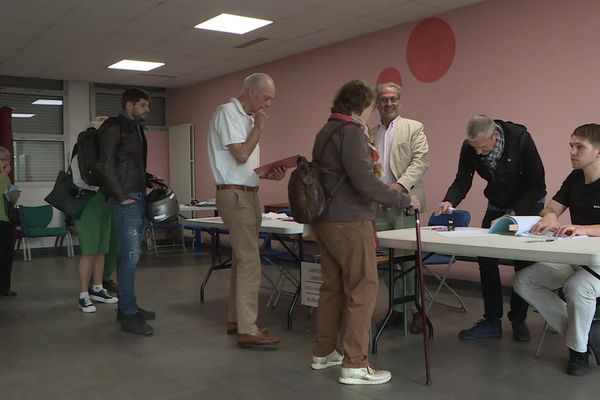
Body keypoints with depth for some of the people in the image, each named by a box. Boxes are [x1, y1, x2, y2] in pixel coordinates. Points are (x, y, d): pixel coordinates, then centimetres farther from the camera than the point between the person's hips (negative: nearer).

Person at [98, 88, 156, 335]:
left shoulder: (137, 129, 20)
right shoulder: (113, 127, -6)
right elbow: (106, 164, -13)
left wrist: (150, 181, 10)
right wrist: (122, 197, -15)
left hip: (139, 199, 9)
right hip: (125, 201, -9)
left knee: (128, 254, 13)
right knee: (130, 255, -10)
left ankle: (126, 307, 21)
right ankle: (129, 315, -5)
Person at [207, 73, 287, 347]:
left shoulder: (247, 117, 17)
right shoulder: (227, 112, -10)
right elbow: (240, 155, -18)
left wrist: (269, 174, 5)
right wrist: (259, 127, -8)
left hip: (248, 194, 10)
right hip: (235, 195, -10)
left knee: (242, 260, 13)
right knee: (250, 262, -12)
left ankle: (236, 319, 22)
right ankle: (247, 331, -8)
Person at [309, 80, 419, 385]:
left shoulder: (326, 130, 14)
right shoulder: (351, 131, -14)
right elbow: (364, 182, -22)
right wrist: (403, 200, -14)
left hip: (325, 220, 10)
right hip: (349, 222, -9)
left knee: (333, 286, 16)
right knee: (362, 289, -2)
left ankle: (324, 353, 26)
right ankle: (354, 365, 2)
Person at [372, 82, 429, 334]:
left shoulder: (414, 128, 5)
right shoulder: (369, 134, 15)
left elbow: (420, 161, -6)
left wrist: (400, 186, -19)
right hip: (377, 207, 4)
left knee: (409, 258, -2)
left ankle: (418, 310, 12)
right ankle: (398, 309, 20)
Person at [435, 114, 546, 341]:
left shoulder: (521, 139, -28)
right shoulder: (470, 148, -17)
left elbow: (537, 185, -23)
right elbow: (462, 180, -12)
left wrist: (513, 214, -30)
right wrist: (449, 201, -33)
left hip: (528, 204, -4)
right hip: (497, 205, 4)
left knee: (524, 263, -3)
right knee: (486, 260, -3)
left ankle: (519, 320, 14)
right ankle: (492, 321, 6)